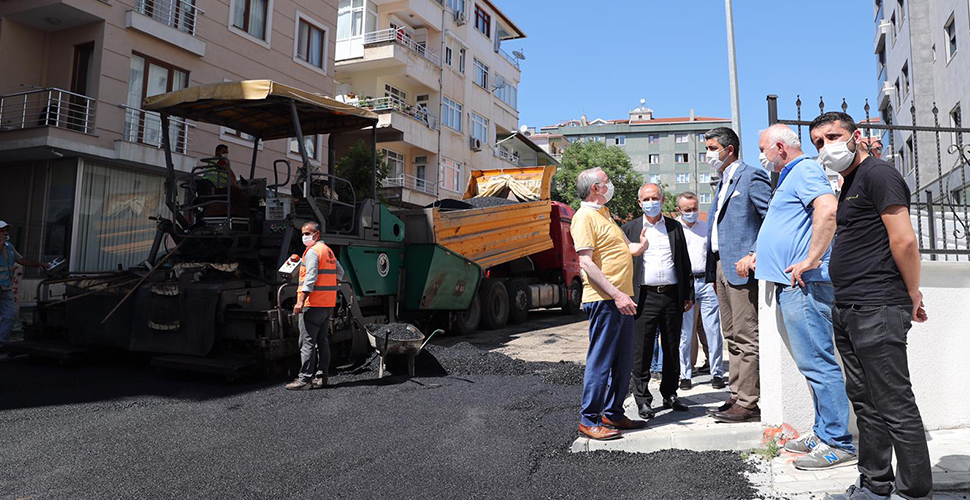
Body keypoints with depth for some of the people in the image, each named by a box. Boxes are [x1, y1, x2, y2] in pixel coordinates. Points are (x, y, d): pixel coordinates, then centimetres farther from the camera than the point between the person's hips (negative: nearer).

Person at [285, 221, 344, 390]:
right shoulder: (329, 251, 19)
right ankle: (321, 376, 15)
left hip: (313, 304, -9)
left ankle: (305, 378, -7)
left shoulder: (312, 252, -10)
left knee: (307, 342, -7)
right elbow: (339, 272, 29)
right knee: (322, 341, 12)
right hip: (328, 304, 9)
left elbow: (310, 278, -20)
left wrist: (301, 301, -22)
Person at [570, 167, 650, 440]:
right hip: (604, 299, -10)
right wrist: (616, 294, -22)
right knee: (600, 360, -5)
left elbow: (629, 248, 24)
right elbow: (586, 262, -18)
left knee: (623, 361, 13)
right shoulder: (584, 217, -9)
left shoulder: (604, 214, 21)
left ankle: (613, 413, 24)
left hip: (622, 299, 10)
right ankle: (589, 419, 4)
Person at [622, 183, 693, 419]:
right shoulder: (630, 229, 6)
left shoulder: (675, 227, 13)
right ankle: (643, 399, 9)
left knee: (672, 349, 10)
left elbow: (685, 262, 15)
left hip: (672, 295, 3)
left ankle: (670, 394, 23)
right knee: (642, 351, -1)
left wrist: (689, 294, 10)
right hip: (645, 297, -2)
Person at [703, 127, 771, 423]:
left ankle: (748, 404, -1)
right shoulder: (723, 183, 22)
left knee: (746, 339, -6)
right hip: (722, 267, 10)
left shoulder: (751, 176, -6)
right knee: (732, 338, 12)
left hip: (741, 267, -10)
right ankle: (737, 398, 19)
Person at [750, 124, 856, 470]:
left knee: (818, 363, -7)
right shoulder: (790, 177, 24)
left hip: (804, 285, -11)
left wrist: (811, 260, -25)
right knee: (812, 362, 14)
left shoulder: (804, 170, -8)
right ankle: (824, 432, 23)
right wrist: (757, 257, 30)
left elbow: (828, 209, -27)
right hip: (792, 285, 11)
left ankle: (838, 444, 0)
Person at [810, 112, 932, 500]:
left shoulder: (878, 174, -9)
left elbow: (904, 240, -16)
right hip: (847, 310, 10)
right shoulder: (848, 183, 20)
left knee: (895, 404, -3)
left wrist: (913, 295, -8)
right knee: (864, 401, 14)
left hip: (877, 309, -10)